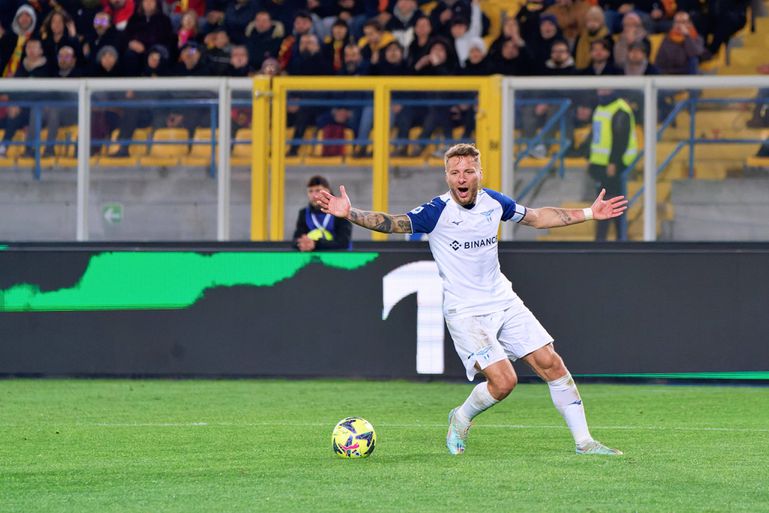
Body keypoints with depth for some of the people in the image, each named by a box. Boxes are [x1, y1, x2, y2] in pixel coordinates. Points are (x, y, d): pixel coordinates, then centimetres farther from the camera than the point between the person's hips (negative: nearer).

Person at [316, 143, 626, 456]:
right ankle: (461, 419, 12)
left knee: (551, 364, 0)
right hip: (465, 312, -5)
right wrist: (349, 214, -38)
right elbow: (390, 223, -21)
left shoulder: (494, 202, 0)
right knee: (503, 381, -19)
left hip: (504, 301, 5)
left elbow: (537, 218, 17)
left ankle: (584, 442, 11)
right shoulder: (437, 212, -15)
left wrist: (589, 213, 18)